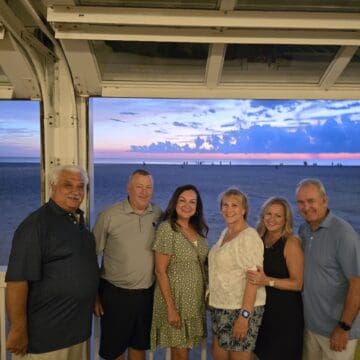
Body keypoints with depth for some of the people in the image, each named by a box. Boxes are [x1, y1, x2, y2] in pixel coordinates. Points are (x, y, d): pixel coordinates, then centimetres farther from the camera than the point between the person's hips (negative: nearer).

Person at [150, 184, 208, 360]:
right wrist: (171, 308, -18)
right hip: (176, 298, -6)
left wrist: (206, 296, 8)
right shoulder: (167, 228, -16)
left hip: (195, 300, 6)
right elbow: (160, 272, -16)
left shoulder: (198, 230, 4)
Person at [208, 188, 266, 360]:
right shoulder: (224, 233, 8)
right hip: (220, 307, 8)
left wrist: (244, 315, -23)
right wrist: (214, 302, 16)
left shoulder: (249, 236, -16)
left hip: (241, 308, -7)